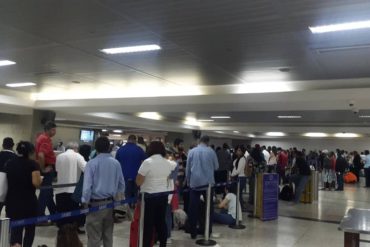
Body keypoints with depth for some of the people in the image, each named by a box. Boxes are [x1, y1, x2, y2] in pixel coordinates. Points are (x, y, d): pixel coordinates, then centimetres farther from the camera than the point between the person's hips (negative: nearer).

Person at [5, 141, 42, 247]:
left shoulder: (9, 163, 8)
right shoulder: (32, 164, -7)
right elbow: (36, 183, -17)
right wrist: (40, 178, 3)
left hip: (11, 202, 4)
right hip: (28, 202, -4)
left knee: (15, 229, 7)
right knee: (30, 228, 16)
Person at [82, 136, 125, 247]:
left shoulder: (91, 163, -13)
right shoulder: (116, 163, 0)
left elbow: (87, 186, -15)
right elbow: (121, 185, 7)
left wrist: (85, 201, -2)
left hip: (96, 204, -4)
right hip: (110, 203, 4)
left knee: (94, 237, 3)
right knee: (108, 235, 16)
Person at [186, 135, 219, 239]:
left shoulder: (191, 151, 1)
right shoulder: (211, 151, -2)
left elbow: (188, 168, 6)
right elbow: (216, 166, 6)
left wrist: (188, 181, 17)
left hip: (194, 183, 1)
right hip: (208, 182, 0)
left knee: (193, 208, 4)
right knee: (209, 207, 12)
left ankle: (193, 233, 7)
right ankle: (208, 231, 15)